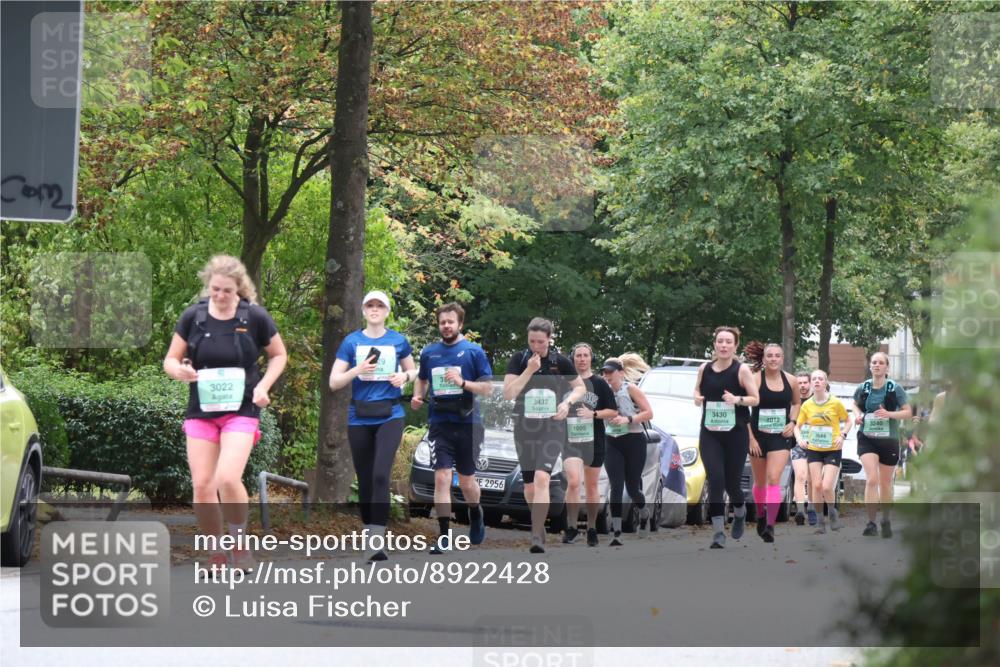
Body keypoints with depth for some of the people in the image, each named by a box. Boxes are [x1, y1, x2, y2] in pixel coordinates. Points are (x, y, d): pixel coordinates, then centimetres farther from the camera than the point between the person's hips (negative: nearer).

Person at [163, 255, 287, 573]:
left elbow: (279, 355, 8)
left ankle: (240, 543, 2)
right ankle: (216, 553, 15)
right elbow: (170, 360, 5)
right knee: (202, 485, -2)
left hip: (241, 411, -3)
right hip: (201, 411, 3)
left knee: (228, 478, -21)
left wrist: (263, 386, -8)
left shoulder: (255, 317, -7)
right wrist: (179, 370, -18)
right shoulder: (192, 317, -2)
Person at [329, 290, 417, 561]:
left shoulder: (398, 341, 5)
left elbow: (413, 370, 20)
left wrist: (405, 376, -3)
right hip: (359, 419, 2)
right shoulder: (352, 341, 4)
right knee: (365, 481, 8)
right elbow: (334, 382, 2)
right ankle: (369, 534, 22)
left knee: (380, 476, -18)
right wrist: (358, 370, -15)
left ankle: (376, 543, -22)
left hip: (390, 417, -2)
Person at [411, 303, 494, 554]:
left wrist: (463, 382, -18)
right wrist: (417, 396, 4)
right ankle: (444, 537, -8)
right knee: (442, 478, -10)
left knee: (467, 481, 8)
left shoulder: (474, 351, -1)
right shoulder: (429, 352, 8)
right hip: (439, 423, 1)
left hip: (467, 423, -1)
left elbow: (488, 388, -3)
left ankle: (476, 515, 41)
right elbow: (422, 378, 24)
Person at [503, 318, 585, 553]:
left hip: (552, 428, -2)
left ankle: (537, 536, -24)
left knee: (542, 478, -20)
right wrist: (529, 370, -20)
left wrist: (567, 402, -8)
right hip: (525, 428, 2)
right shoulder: (519, 360, -3)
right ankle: (539, 523, 32)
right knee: (529, 485, 8)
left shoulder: (561, 362, -3)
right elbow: (507, 394, -12)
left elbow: (580, 387, 12)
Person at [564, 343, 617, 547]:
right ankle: (572, 528, -11)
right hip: (570, 440, -1)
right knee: (573, 482, -19)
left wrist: (593, 414, -13)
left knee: (592, 486, 8)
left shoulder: (599, 384, 3)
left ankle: (592, 529, 20)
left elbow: (613, 412, 1)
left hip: (594, 441, 1)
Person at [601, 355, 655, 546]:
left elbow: (648, 413, -9)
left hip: (634, 441, -3)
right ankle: (616, 532, -12)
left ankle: (644, 513, 38)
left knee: (632, 487, 4)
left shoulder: (630, 389, -6)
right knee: (616, 487, -9)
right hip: (612, 443, 3)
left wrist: (628, 419, -20)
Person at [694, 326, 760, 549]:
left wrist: (738, 399, -23)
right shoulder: (704, 369, 3)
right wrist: (697, 397, -4)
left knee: (731, 482, 5)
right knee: (715, 480, -12)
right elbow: (698, 390, 19)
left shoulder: (742, 370, -6)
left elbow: (755, 399, -4)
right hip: (710, 434, 2)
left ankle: (740, 513, 40)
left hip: (736, 434, -2)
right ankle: (718, 533, -10)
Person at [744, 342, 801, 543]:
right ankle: (761, 516, 39)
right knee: (760, 481, 14)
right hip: (758, 436, 0)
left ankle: (770, 525, -20)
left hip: (781, 437, 0)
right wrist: (750, 438, -13)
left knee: (774, 479, -14)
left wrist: (792, 422, 0)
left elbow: (796, 403, 18)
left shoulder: (790, 380, -1)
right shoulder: (755, 380, -10)